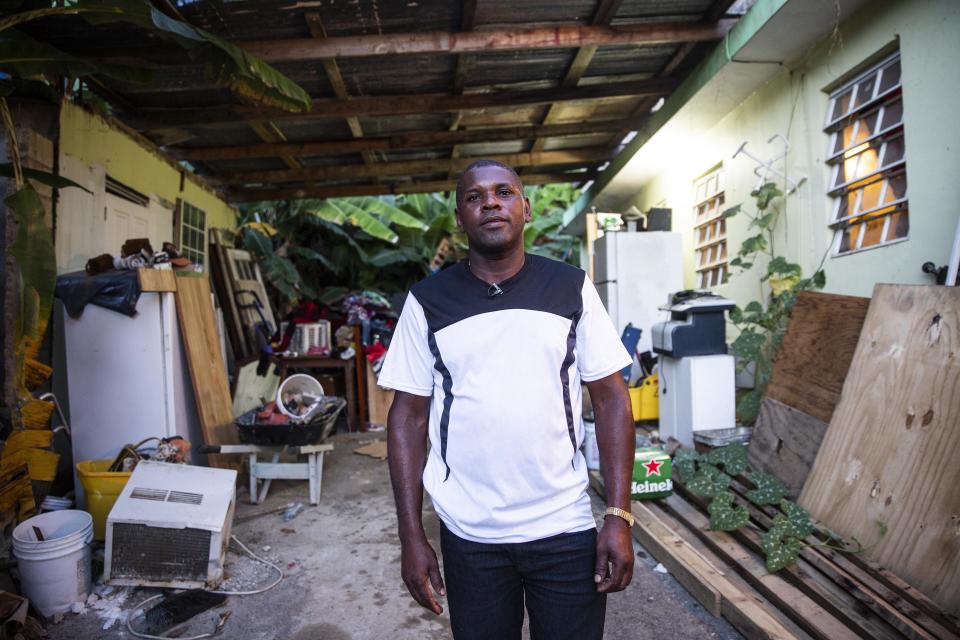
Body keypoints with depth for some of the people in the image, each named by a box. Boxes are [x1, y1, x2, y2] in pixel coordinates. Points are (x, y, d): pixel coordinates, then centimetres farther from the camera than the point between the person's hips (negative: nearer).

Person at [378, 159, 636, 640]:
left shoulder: (572, 288, -3)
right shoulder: (427, 302, -3)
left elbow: (610, 398, -1)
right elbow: (409, 417, -1)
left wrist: (619, 516, -7)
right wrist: (410, 536, -4)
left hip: (565, 528, 0)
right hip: (469, 535, 0)